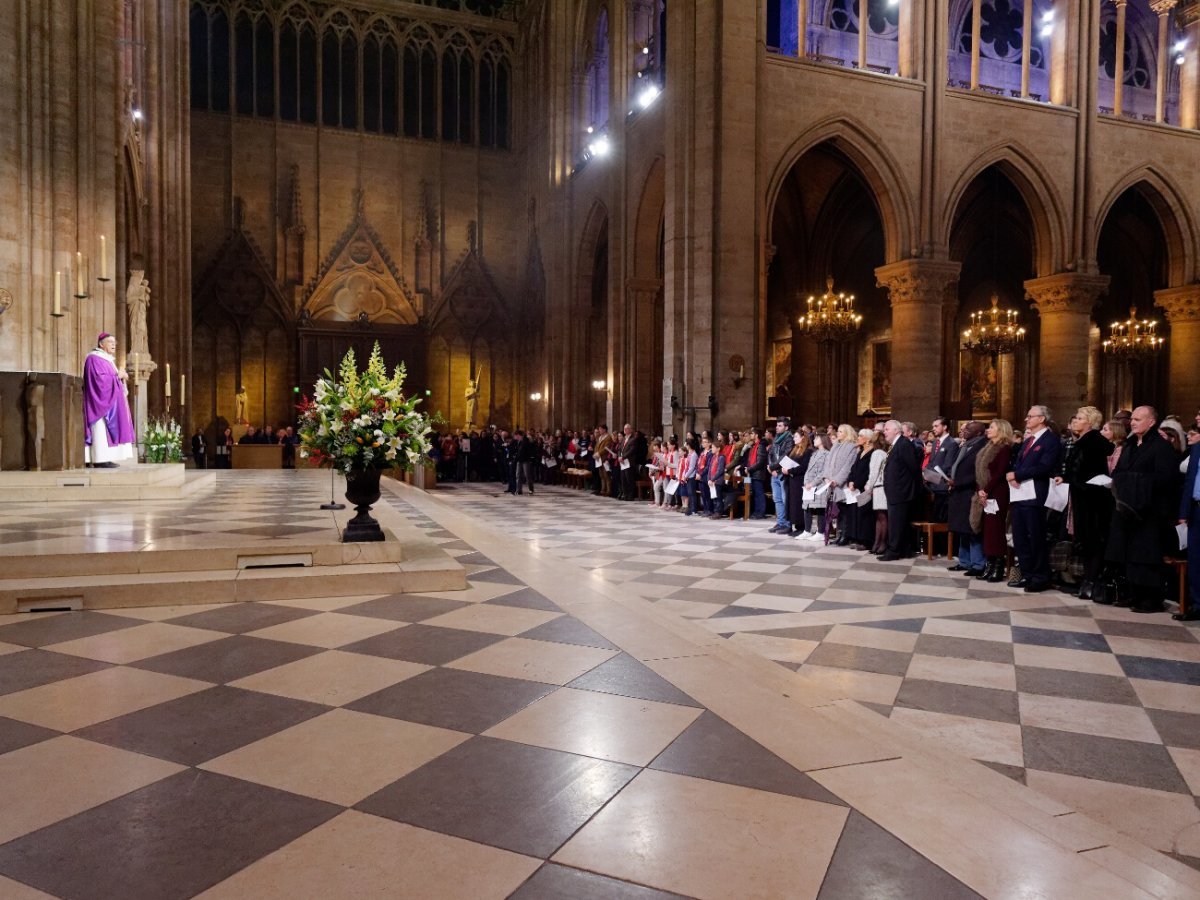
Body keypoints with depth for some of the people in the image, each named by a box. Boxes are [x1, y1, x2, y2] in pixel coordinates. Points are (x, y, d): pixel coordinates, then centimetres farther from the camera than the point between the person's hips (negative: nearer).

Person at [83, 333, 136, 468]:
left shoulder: (108, 359, 20)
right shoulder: (94, 359, -10)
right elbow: (99, 379, -22)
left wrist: (120, 376, 6)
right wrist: (117, 375, -13)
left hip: (109, 401, 10)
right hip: (100, 400, -10)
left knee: (105, 430, 7)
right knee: (101, 430, -12)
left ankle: (104, 458, 7)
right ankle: (100, 460, -14)